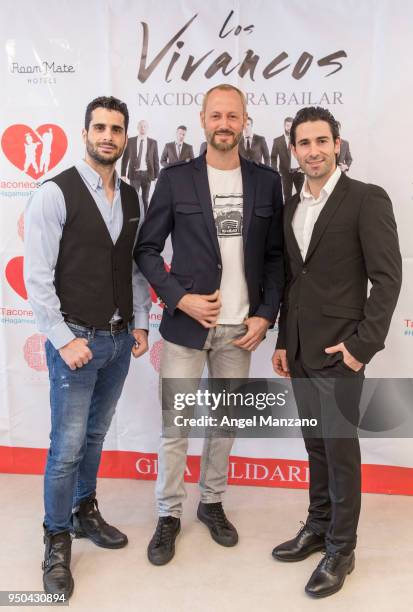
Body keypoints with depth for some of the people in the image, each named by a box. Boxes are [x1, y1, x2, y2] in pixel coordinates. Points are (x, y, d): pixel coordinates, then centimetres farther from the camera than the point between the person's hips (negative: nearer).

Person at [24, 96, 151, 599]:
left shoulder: (131, 198, 8)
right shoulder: (55, 193, -10)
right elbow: (37, 276, -13)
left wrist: (140, 323, 6)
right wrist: (64, 340, -16)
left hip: (120, 339, 6)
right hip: (76, 339, -5)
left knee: (95, 436, 19)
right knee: (67, 446, 1)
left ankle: (85, 513, 38)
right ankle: (57, 542, 21)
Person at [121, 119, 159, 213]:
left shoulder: (153, 142, 3)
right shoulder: (130, 141, 2)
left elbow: (156, 160, 3)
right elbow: (125, 158, 4)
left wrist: (156, 176, -1)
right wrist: (123, 174, -1)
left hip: (147, 174, 1)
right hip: (134, 174, -1)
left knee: (145, 199, 8)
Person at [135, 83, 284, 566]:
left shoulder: (266, 182, 4)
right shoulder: (175, 179, -2)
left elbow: (275, 256, 6)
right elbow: (147, 250, 0)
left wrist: (266, 315, -3)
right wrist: (181, 298, -12)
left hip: (240, 327, 2)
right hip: (186, 323, -2)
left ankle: (212, 502, 33)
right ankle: (169, 514, 23)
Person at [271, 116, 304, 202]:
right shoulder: (277, 141, 1)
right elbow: (273, 157, 2)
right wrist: (275, 171, -9)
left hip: (299, 171, 1)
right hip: (286, 172, -1)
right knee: (287, 196, 4)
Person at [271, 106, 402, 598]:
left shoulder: (367, 199, -8)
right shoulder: (291, 207, 12)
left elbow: (386, 276, -12)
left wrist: (363, 342, -16)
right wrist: (283, 341, 12)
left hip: (339, 350, -6)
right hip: (300, 351, 6)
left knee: (340, 448, 4)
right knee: (316, 445, 17)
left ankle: (341, 549, 21)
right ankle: (318, 527, 33)